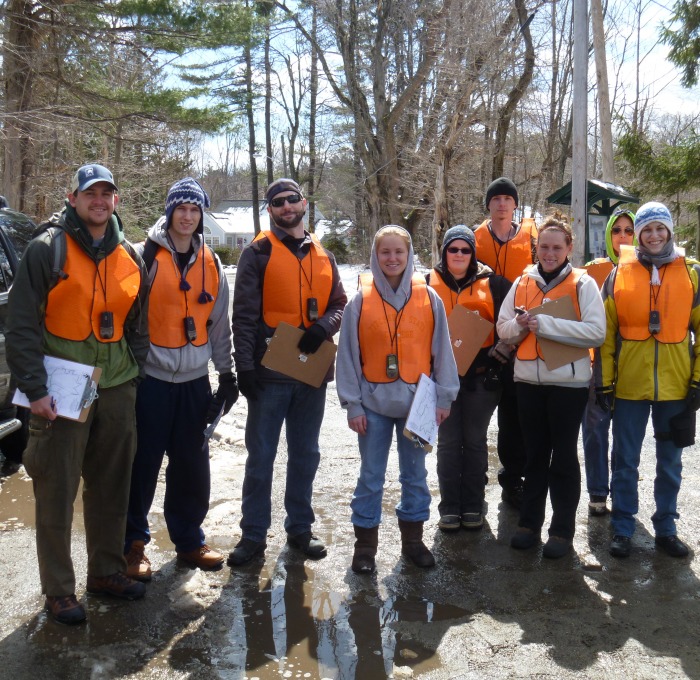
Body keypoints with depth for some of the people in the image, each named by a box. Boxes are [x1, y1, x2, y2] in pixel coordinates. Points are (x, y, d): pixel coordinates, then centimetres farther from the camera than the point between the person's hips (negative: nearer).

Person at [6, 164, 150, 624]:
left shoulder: (129, 257, 10)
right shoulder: (47, 249, -6)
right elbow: (21, 324, -9)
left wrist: (135, 372, 11)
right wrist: (35, 388, -13)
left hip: (117, 390, 5)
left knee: (112, 487, 14)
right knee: (57, 493, 2)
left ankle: (107, 570, 30)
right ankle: (59, 590, 14)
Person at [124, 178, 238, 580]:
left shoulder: (211, 264, 11)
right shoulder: (147, 256, -3)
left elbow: (219, 322, 15)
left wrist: (227, 372, 14)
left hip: (195, 380, 4)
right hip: (151, 377, -4)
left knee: (193, 465, 9)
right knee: (143, 464, 0)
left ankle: (189, 539, 24)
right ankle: (134, 543, 15)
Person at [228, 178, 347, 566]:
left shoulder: (323, 256, 13)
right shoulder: (258, 253, -1)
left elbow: (339, 303, 13)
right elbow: (244, 313, -6)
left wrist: (323, 327, -9)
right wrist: (245, 366, -13)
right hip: (270, 371, -4)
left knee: (305, 454, 13)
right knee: (260, 455, 2)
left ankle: (300, 528, 27)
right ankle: (253, 534, 13)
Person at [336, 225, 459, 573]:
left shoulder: (429, 298, 0)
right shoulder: (360, 300, -3)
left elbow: (441, 350, 3)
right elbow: (348, 355, -1)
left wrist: (443, 397, 1)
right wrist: (352, 405, -4)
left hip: (417, 401, 1)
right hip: (374, 403, -1)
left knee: (415, 473, 13)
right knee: (371, 475, 7)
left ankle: (413, 538, 28)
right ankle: (365, 543, 20)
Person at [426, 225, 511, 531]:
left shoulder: (492, 283, 5)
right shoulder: (430, 284, 7)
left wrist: (502, 349, -7)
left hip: (481, 374, 0)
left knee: (475, 440, 7)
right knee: (448, 441, 5)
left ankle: (473, 506, 17)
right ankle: (450, 507, 14)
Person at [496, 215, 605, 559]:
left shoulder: (583, 283, -4)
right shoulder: (522, 283, 8)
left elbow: (596, 331, -16)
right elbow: (503, 328, 8)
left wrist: (544, 323, -20)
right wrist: (520, 325, -14)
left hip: (568, 382, -4)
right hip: (528, 381, 4)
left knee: (564, 457, 6)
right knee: (534, 454, 14)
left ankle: (563, 529, 16)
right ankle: (529, 522, 24)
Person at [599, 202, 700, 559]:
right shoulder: (619, 274, 1)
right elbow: (606, 333, 1)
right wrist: (605, 382, -3)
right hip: (629, 385, -1)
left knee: (670, 462, 12)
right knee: (625, 461, 7)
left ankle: (665, 529, 27)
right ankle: (622, 529, 20)